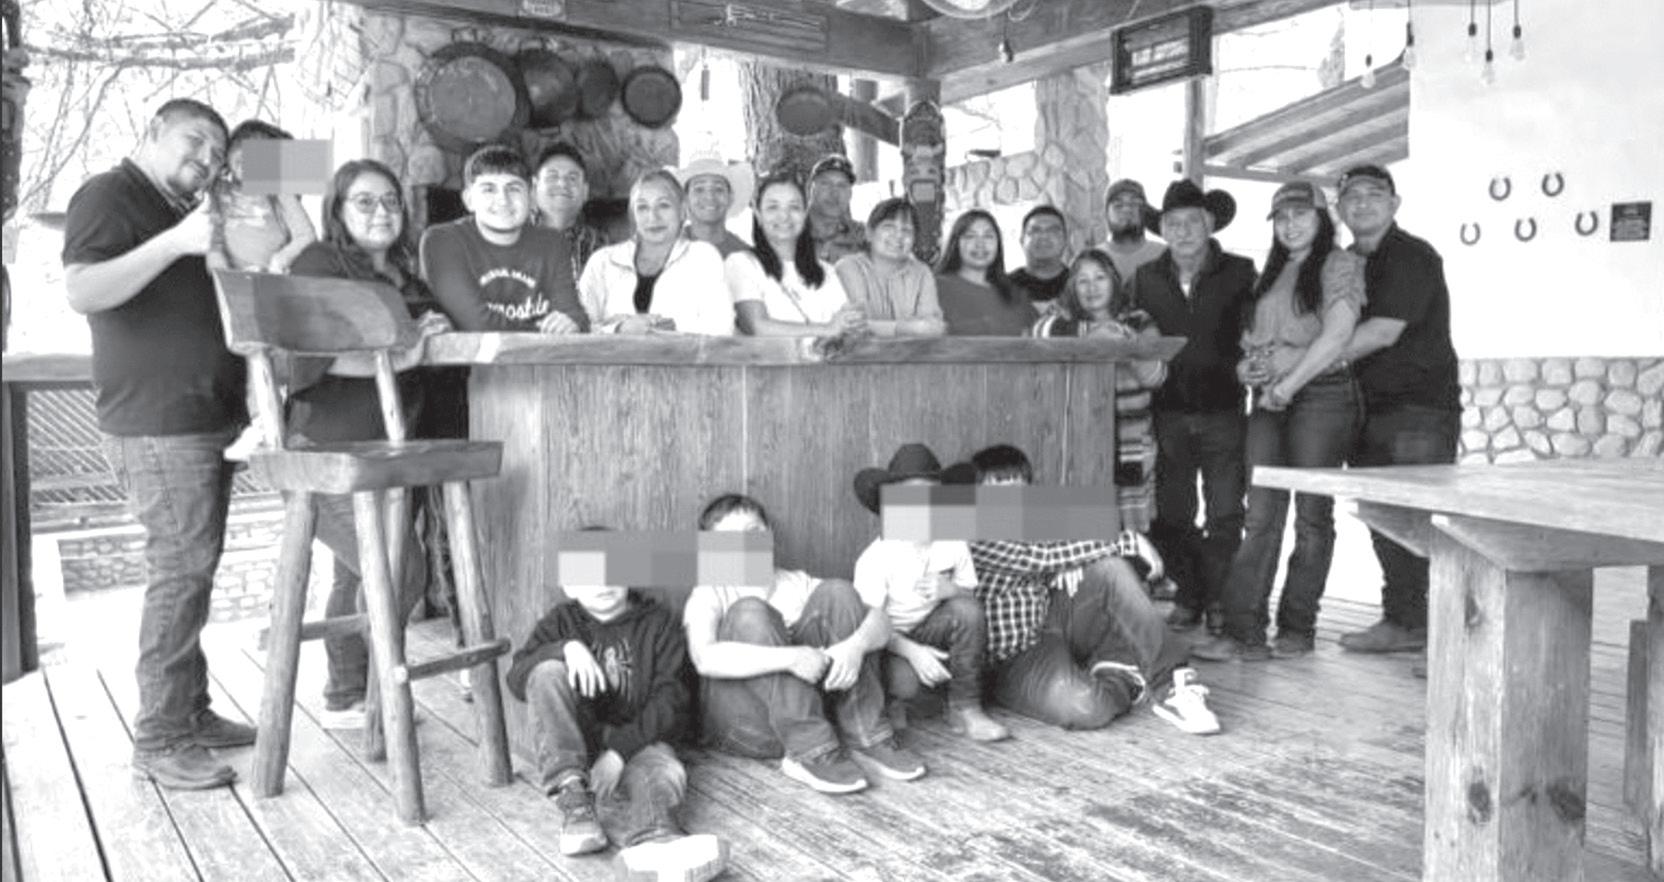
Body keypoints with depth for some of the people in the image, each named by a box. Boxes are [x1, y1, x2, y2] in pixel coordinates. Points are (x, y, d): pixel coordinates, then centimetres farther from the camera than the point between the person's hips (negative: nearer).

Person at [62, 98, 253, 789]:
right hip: (157, 424, -9)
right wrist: (176, 242, -27)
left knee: (194, 568, 11)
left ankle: (190, 712, 19)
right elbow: (82, 292, -21)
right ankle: (158, 739, -1)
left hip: (208, 420, 9)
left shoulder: (182, 211, 22)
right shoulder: (109, 196, -4)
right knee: (180, 570, -9)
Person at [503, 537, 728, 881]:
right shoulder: (561, 621, 10)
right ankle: (572, 796, -32)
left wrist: (620, 750, -21)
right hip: (574, 739, 2)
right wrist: (565, 647, -24)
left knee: (665, 771, -34)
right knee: (549, 672, -24)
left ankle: (652, 840, -68)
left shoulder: (658, 623, 4)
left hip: (637, 737, -1)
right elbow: (516, 681, -4)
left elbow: (671, 700, -7)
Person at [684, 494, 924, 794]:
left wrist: (856, 645, -20)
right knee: (749, 612, -24)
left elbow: (879, 620, 3)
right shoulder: (708, 595, 2)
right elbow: (705, 659, -21)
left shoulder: (796, 583, 15)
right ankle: (811, 750, -29)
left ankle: (866, 735, -14)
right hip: (745, 727, -3)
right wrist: (790, 658, -30)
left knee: (835, 593, -9)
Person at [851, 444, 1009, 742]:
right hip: (887, 639, -4)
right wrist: (912, 651, -34)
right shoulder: (876, 557, -20)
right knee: (905, 682, -34)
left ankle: (965, 709, -13)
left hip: (930, 629, 4)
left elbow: (971, 598, -1)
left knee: (968, 609, -26)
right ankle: (891, 700, 6)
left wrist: (951, 590, -25)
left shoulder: (953, 544, -10)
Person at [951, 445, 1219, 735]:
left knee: (1112, 569, -15)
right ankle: (1124, 682, -1)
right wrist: (1126, 542, -19)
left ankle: (1171, 682, -17)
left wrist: (1067, 563, -10)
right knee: (1082, 708, -37)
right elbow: (1042, 557, -23)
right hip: (1017, 659, -8)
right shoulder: (972, 536, -17)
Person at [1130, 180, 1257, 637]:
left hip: (1222, 412, -2)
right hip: (1167, 412, 2)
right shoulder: (1145, 278, 8)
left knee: (1226, 513, 1)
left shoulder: (1241, 273, 1)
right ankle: (1188, 596, 19)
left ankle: (1219, 599, 13)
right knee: (1170, 514, 6)